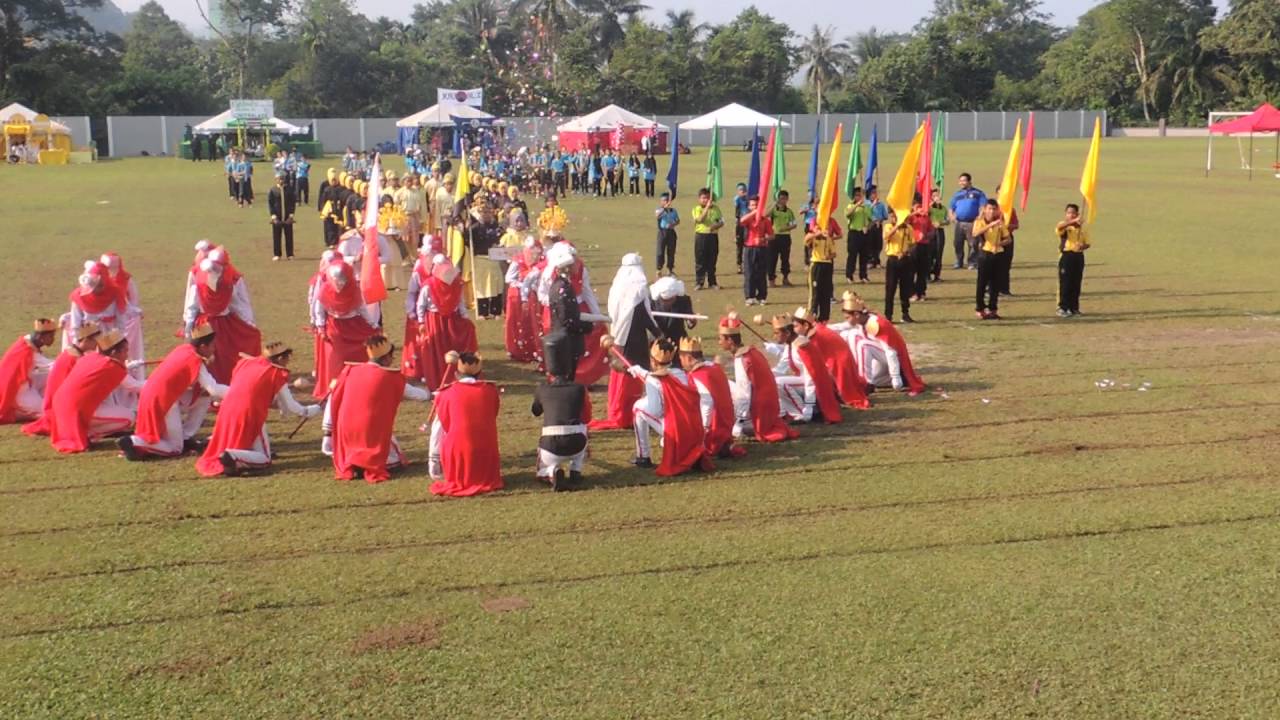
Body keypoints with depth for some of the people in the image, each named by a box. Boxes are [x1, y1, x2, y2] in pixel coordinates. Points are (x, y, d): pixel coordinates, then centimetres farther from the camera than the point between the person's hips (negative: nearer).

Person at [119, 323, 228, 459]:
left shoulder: (183, 349, 7)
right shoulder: (196, 361, -16)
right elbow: (213, 389, -18)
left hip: (152, 395, 8)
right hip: (162, 401, -8)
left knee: (204, 398, 13)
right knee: (176, 448, 2)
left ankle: (185, 438, 14)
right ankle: (133, 442, -13)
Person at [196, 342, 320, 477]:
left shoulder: (245, 362, 16)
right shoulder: (278, 374, 1)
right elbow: (290, 407, 5)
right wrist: (308, 411, 23)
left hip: (227, 411, 7)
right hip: (250, 415, -7)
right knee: (265, 459, 2)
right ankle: (232, 456, -23)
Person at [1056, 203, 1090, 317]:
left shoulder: (1081, 227, 10)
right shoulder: (1063, 226, -3)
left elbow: (1088, 243, 12)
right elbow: (1060, 227, -30)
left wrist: (1083, 246, -11)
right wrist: (1073, 221, -43)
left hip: (1078, 256, 4)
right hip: (1066, 255, -4)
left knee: (1076, 284, 8)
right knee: (1065, 283, -5)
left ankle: (1074, 307, 17)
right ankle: (1062, 308, -1)